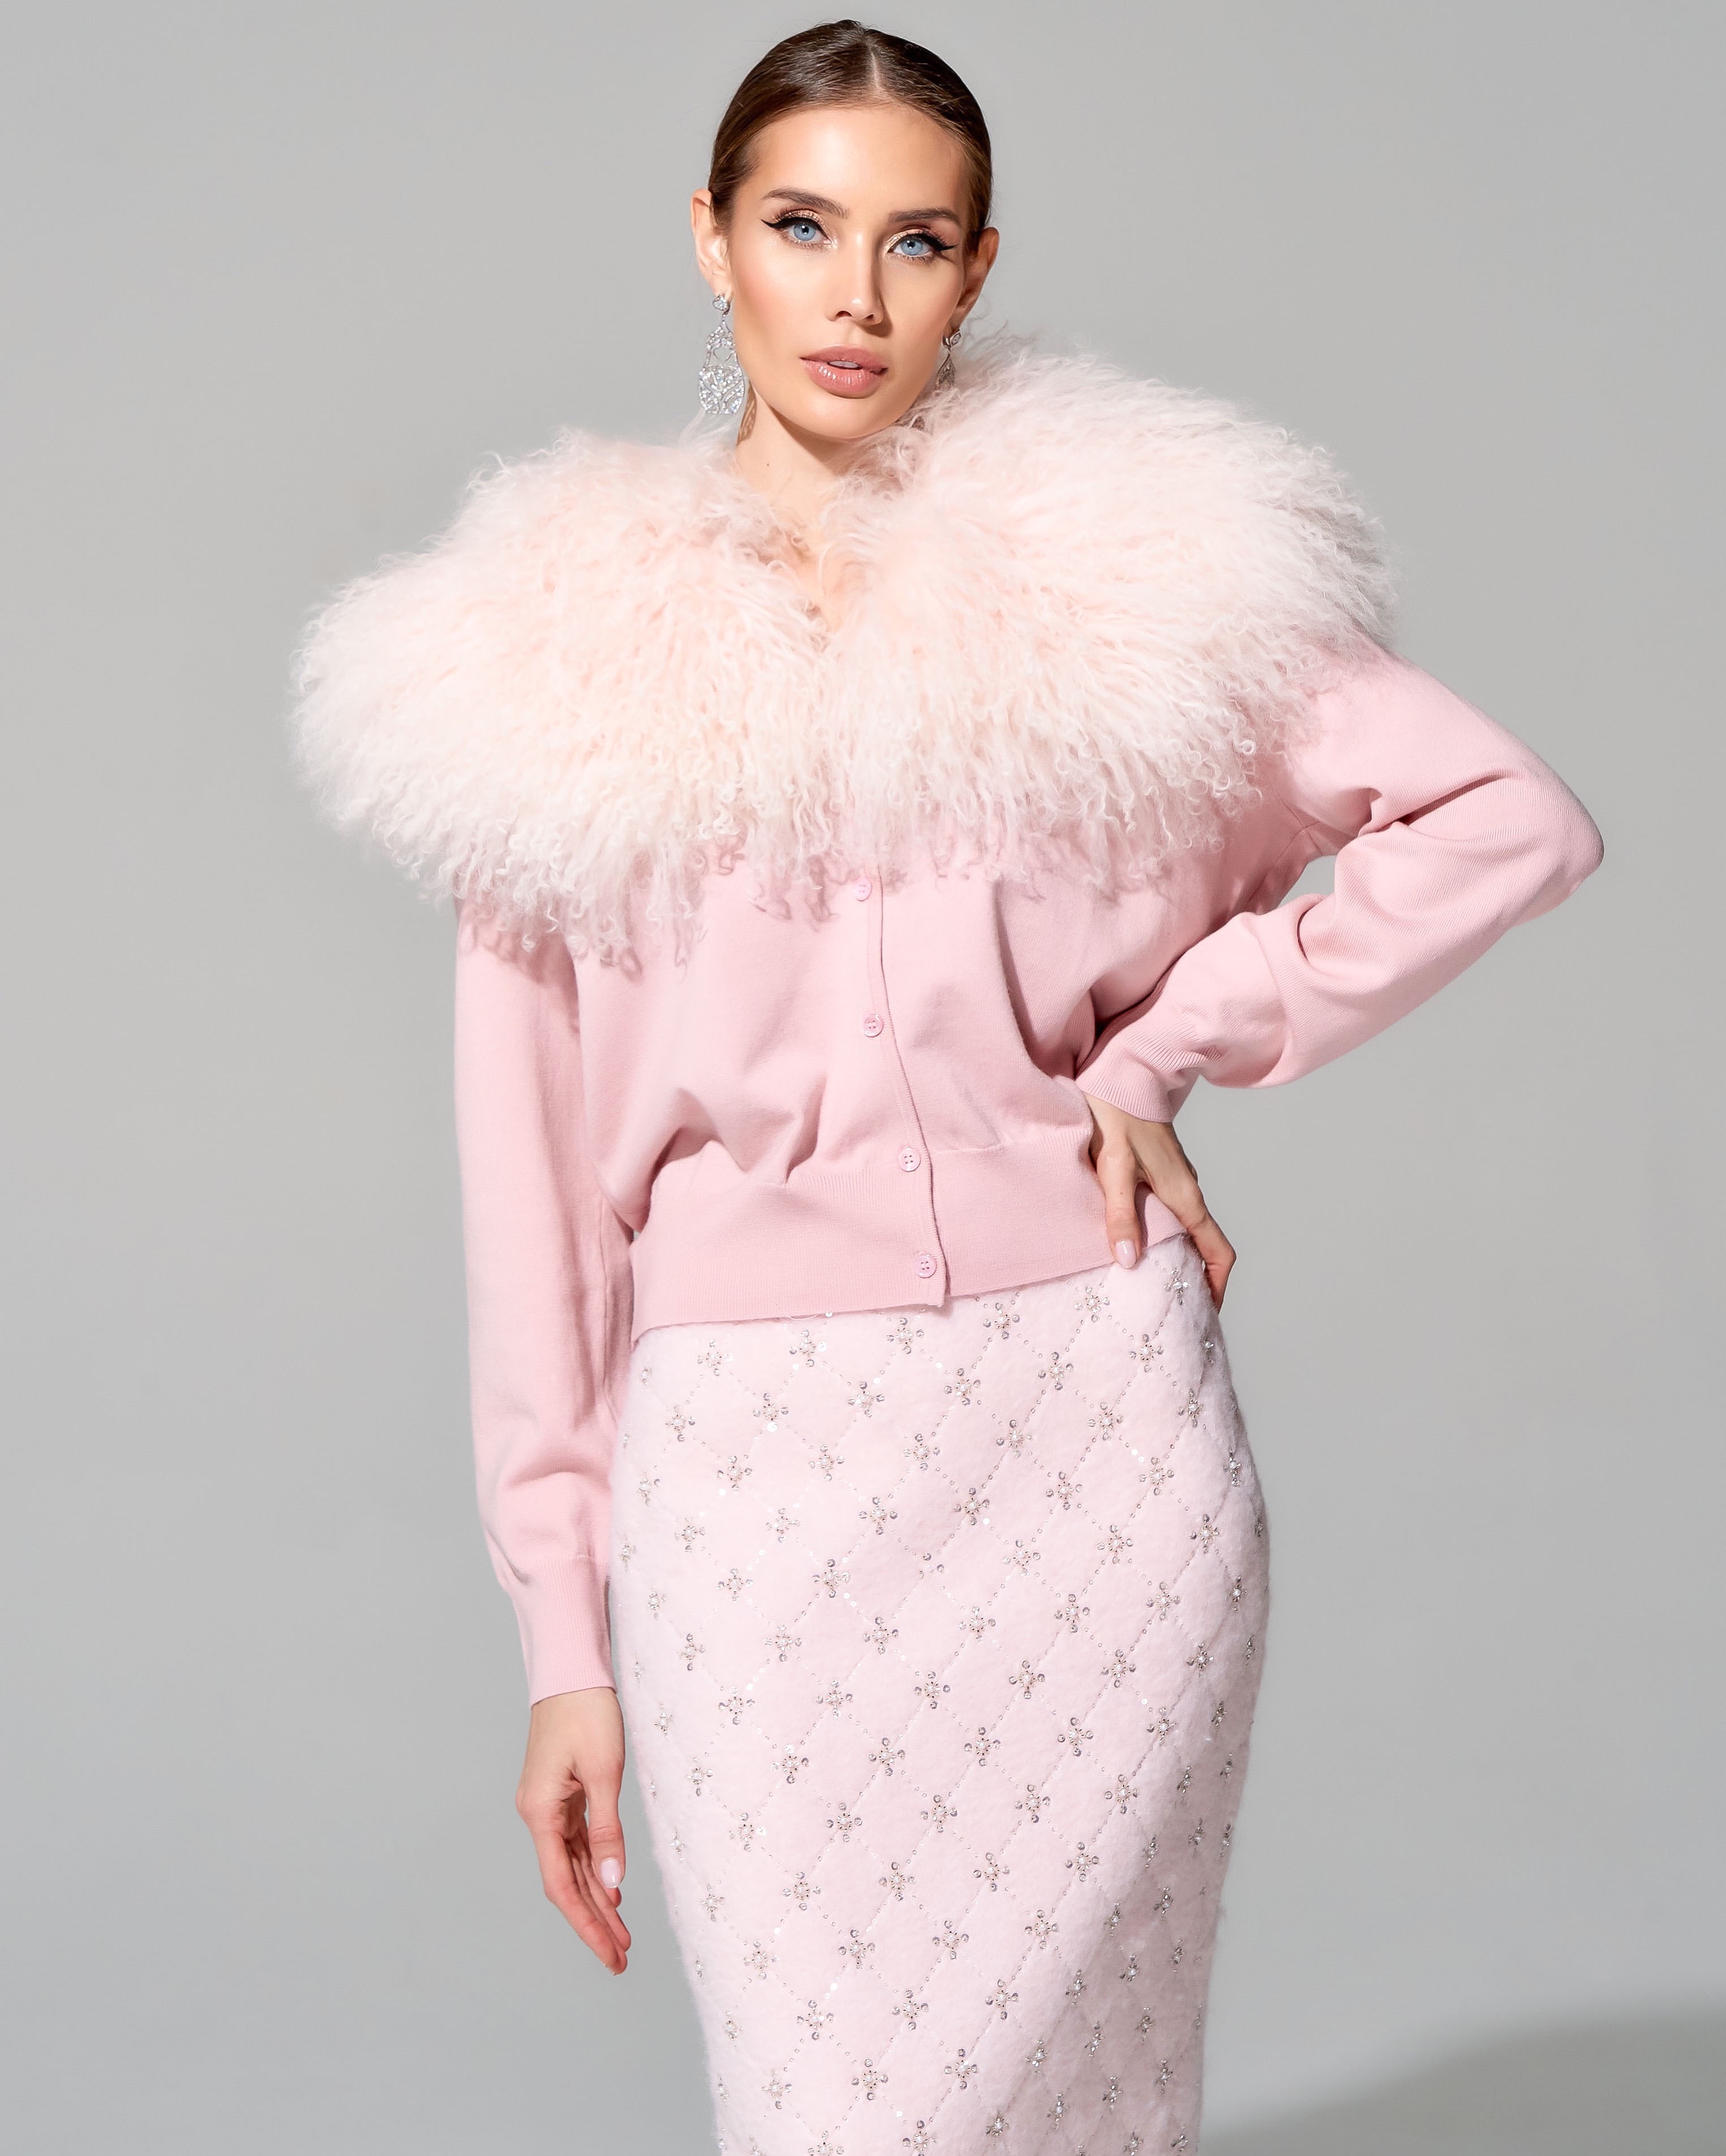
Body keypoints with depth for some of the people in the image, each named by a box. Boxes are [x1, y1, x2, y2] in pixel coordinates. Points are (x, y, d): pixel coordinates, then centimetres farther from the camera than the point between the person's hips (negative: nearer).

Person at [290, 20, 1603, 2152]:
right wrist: (563, 1635, 4)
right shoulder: (572, 650, 5)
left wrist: (1171, 1045, -2)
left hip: (1096, 1426, 0)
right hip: (756, 1457, 0)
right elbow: (536, 1159, 5)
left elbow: (1511, 816, 3)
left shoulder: (1119, 568, 5)